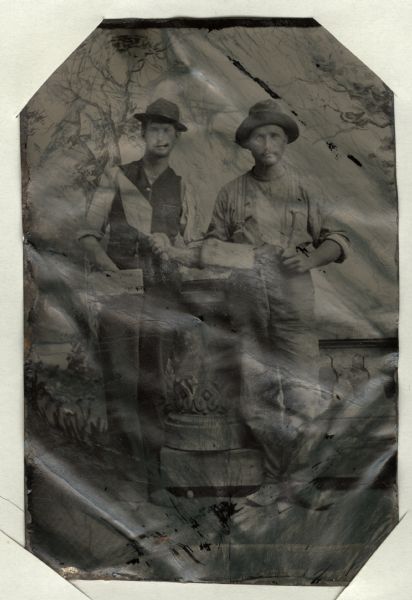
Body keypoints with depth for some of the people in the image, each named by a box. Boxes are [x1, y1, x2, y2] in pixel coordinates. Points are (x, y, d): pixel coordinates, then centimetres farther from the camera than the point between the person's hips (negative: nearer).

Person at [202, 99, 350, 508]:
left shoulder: (304, 191, 8)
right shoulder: (231, 193, 11)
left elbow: (337, 239, 8)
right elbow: (214, 241, 16)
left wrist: (311, 259, -10)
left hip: (293, 302, -1)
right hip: (247, 306, 2)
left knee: (302, 395, -1)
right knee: (256, 400, 8)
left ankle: (300, 480, 19)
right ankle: (275, 478, 26)